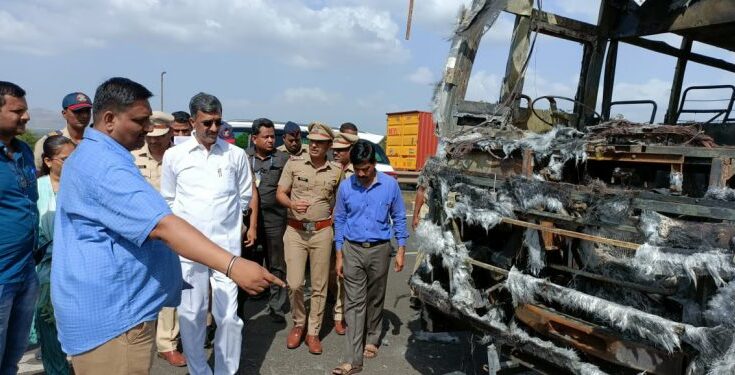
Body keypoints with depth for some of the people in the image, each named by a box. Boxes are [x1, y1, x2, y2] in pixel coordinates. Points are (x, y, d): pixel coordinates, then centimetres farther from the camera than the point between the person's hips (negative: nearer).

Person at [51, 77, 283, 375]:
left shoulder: (88, 156, 13)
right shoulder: (105, 165, -23)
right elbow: (163, 226, -35)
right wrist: (232, 265, -43)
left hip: (103, 304, 11)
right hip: (111, 312, -11)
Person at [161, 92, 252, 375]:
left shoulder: (236, 155, 2)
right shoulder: (174, 155, 2)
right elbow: (168, 199, 14)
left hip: (227, 246, 0)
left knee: (228, 317, 1)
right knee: (190, 315, 9)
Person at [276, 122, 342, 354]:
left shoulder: (336, 171, 2)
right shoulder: (294, 163, -1)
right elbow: (280, 194, 2)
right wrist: (292, 204, -17)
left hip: (322, 232, 1)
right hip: (295, 231, -1)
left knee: (319, 286, 6)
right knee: (294, 284, -1)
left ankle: (313, 332, 21)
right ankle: (298, 324, 24)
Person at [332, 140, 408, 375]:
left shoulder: (390, 185, -6)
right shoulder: (345, 187, -4)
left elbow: (399, 218, 3)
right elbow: (339, 220, 4)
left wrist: (401, 250, -1)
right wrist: (339, 255, 2)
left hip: (379, 250, 0)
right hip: (352, 250, 0)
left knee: (375, 299, 14)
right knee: (354, 303, -1)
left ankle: (372, 340, 37)